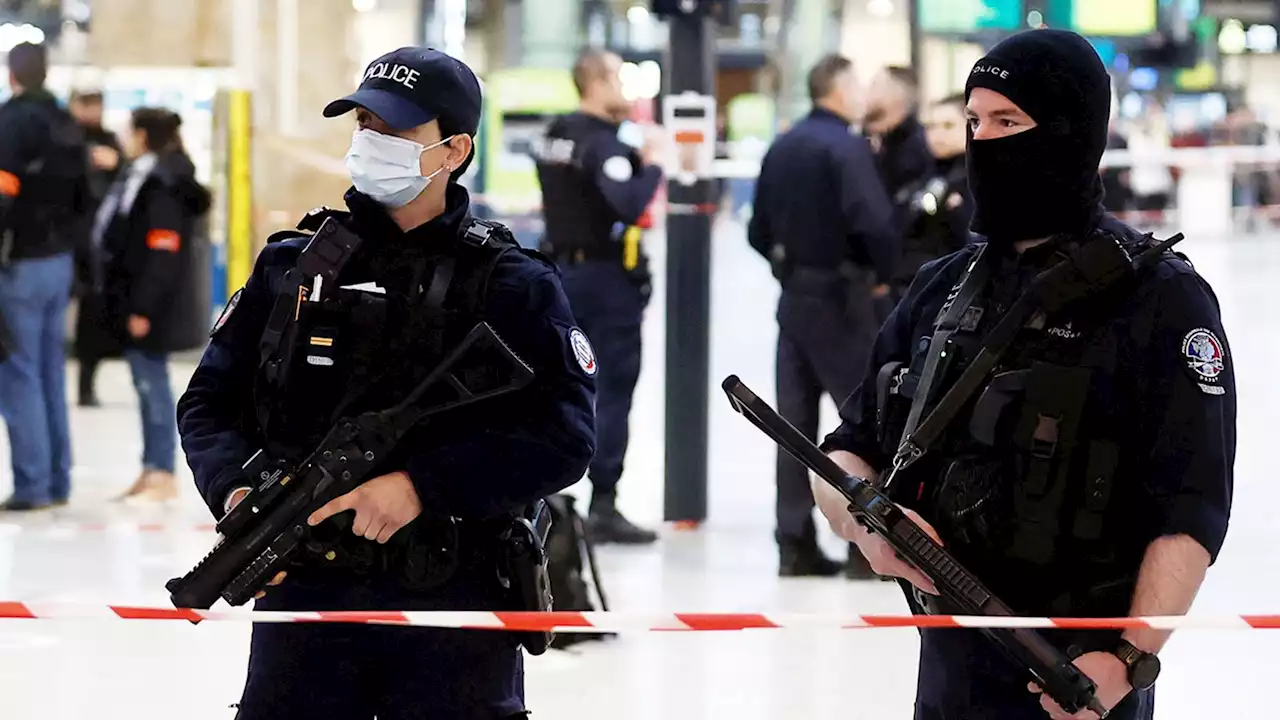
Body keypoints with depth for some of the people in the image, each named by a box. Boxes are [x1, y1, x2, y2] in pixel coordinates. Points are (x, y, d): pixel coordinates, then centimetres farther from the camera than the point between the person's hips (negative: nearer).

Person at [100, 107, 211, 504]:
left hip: (150, 305, -10)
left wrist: (143, 308, -22)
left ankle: (163, 474, 0)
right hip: (131, 298, 10)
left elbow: (162, 255, -22)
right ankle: (151, 470, 19)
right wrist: (123, 303, 20)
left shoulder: (163, 186, -18)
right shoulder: (140, 177, 13)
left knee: (152, 383, -5)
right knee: (146, 385, 13)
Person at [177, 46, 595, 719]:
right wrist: (233, 489, -11)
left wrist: (423, 486, -21)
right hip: (302, 593, 2)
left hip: (451, 608, -2)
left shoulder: (514, 286, -1)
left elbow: (563, 436, -11)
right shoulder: (290, 266, 9)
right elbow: (210, 400, 11)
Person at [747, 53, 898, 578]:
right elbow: (874, 221, -23)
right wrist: (883, 272, -7)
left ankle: (795, 544, 9)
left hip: (794, 294, 7)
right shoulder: (846, 147, -14)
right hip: (840, 298, -7)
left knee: (796, 421, 8)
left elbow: (759, 231, 11)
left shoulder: (781, 148, 9)